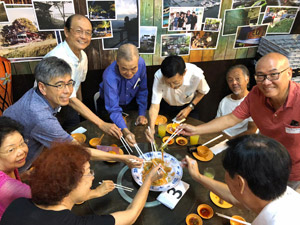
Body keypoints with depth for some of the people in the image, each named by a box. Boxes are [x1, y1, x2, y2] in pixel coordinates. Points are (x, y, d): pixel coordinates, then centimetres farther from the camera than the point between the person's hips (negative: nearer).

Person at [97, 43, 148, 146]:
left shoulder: (141, 63, -25)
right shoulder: (110, 76, -39)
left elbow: (142, 90, -11)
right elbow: (113, 109, -40)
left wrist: (142, 114, -12)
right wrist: (125, 131, -54)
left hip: (131, 103, 3)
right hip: (110, 104, -3)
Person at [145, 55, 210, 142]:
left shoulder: (197, 75, -36)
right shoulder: (159, 76, -38)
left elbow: (202, 91, -11)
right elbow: (155, 106, -36)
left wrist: (190, 108, -19)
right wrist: (151, 128, -51)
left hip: (188, 105, 0)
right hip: (166, 106, 0)